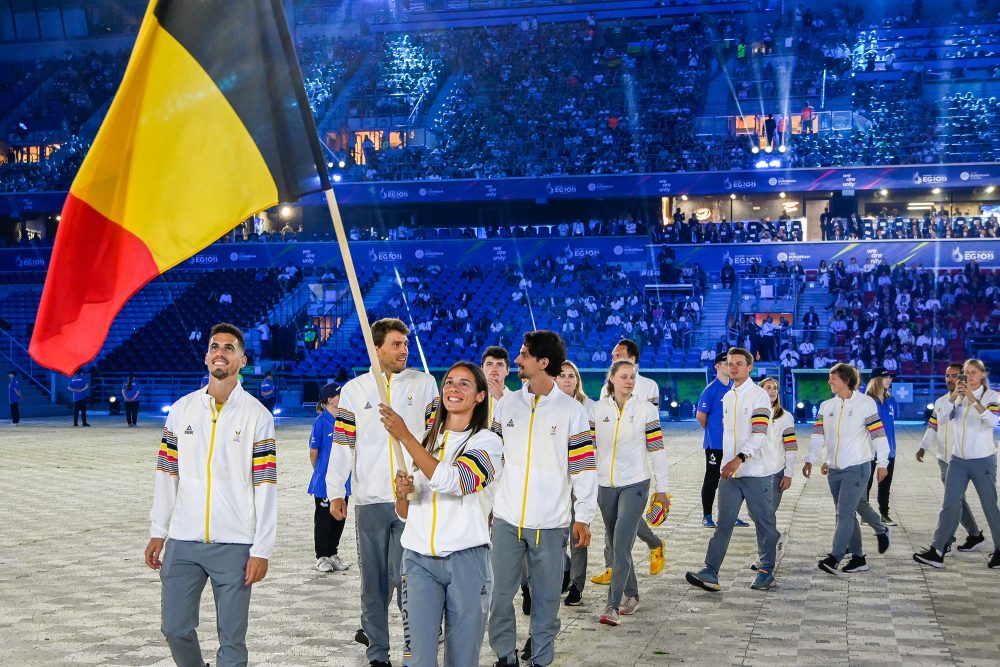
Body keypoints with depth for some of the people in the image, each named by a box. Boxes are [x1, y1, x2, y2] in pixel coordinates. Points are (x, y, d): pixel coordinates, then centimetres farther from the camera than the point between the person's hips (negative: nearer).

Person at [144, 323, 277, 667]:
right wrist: (157, 533, 7)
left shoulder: (257, 415, -2)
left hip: (235, 546, -3)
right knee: (175, 628, 7)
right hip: (183, 543, 3)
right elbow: (167, 474, 11)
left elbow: (265, 487, -5)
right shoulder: (181, 410, 8)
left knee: (232, 638, 1)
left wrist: (261, 551, -9)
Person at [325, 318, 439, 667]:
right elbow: (342, 444, 7)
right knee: (374, 579, 7)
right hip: (371, 499, 1)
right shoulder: (354, 390, 8)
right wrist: (335, 492, 2)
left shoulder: (424, 384, 6)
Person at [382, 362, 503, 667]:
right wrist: (402, 494, -3)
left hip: (465, 558, -3)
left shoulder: (487, 442, 1)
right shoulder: (426, 440, 16)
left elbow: (450, 481, -19)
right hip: (419, 558, 3)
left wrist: (404, 436, -16)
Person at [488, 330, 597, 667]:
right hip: (506, 518, 3)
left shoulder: (572, 411, -4)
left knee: (546, 598, 5)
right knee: (500, 594, 6)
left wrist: (583, 517, -4)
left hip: (549, 523, -3)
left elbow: (584, 467, -3)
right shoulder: (506, 404, 6)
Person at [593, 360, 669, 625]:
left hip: (635, 484, -4)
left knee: (621, 545, -13)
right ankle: (631, 595, 30)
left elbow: (657, 450, -2)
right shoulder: (597, 410, 5)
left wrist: (661, 488, -3)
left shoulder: (646, 410, -2)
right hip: (605, 485, 4)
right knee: (615, 545, 12)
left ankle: (613, 606, -13)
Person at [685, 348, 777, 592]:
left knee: (764, 522, 6)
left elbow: (759, 434, -17)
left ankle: (766, 571, 19)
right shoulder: (727, 397, 15)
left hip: (756, 473, -6)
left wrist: (739, 459, -27)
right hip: (730, 472, 6)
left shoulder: (759, 396, -7)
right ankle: (710, 573, -6)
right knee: (724, 523, -1)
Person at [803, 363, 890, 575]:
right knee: (846, 515, 10)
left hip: (857, 467, -6)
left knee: (845, 513, -14)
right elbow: (818, 435, 7)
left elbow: (878, 434, -7)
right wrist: (810, 460, -3)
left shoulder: (865, 403, -5)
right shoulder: (826, 406, 11)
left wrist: (882, 463, -10)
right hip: (834, 469, 7)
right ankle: (858, 558, 18)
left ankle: (833, 558, -20)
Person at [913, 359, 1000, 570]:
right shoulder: (959, 395, 8)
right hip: (958, 459, 4)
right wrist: (954, 396, -18)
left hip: (983, 460, -4)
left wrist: (973, 399, -29)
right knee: (950, 504, -2)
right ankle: (937, 551, -5)